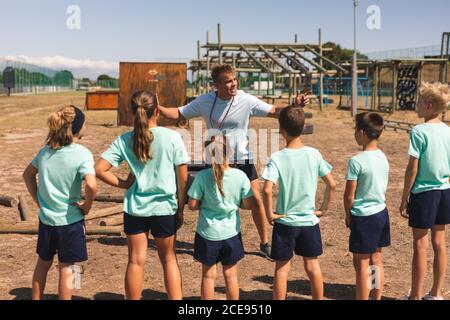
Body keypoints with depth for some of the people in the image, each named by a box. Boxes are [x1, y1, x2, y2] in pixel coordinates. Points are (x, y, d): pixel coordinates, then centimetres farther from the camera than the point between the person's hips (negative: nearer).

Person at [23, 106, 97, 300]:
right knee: (67, 269, 8)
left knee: (43, 263, 22)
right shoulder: (82, 154, -17)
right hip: (70, 220, -5)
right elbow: (91, 185, -30)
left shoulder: (46, 150, 2)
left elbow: (28, 174, 13)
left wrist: (39, 201, 14)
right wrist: (87, 206, -13)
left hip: (46, 218, 6)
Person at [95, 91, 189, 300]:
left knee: (135, 261, 11)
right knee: (168, 259, 16)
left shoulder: (124, 140, -5)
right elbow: (183, 177, -6)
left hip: (135, 208, 1)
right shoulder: (172, 137, -9)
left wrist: (122, 184, 1)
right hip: (165, 207, -1)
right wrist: (180, 208, 4)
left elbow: (99, 169, -10)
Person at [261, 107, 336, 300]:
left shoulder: (277, 158, -15)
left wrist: (269, 213, -11)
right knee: (313, 266, 16)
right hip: (309, 220, 3)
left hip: (284, 221, -2)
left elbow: (267, 190, -25)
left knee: (282, 268, 10)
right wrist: (324, 208, 7)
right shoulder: (314, 154, -6)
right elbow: (331, 184, -4)